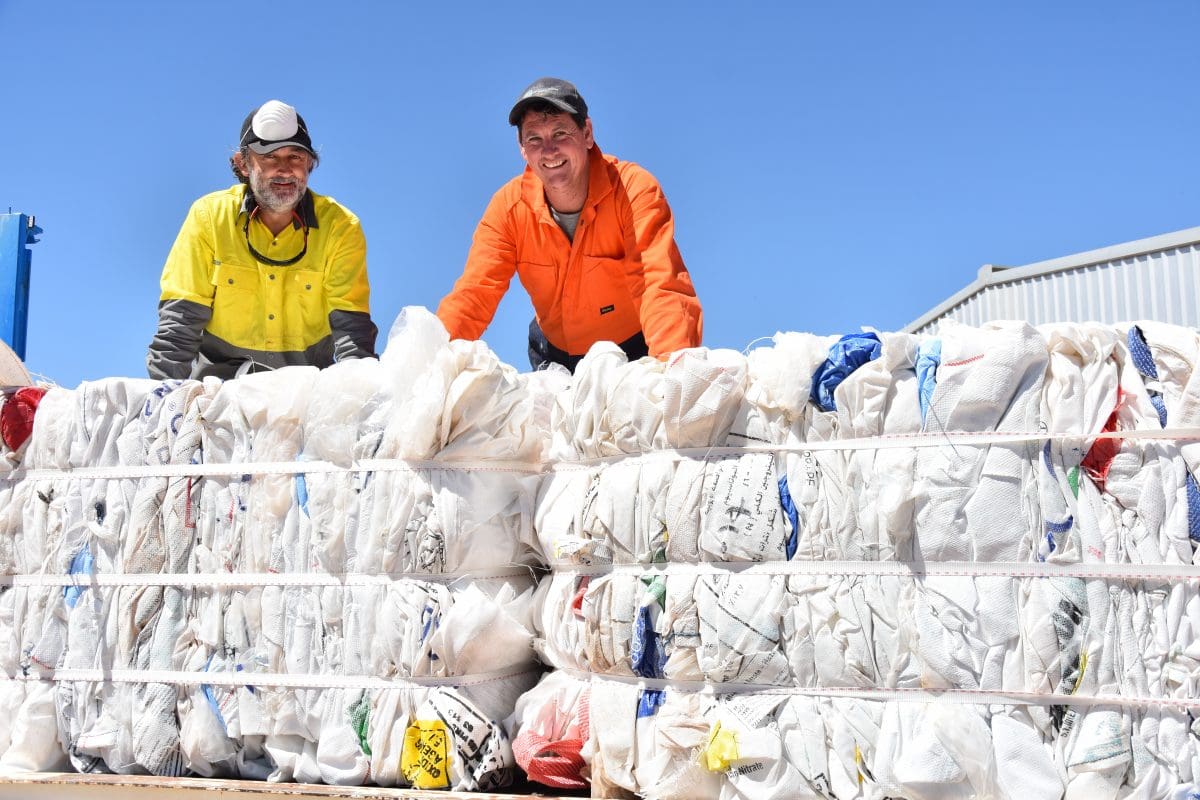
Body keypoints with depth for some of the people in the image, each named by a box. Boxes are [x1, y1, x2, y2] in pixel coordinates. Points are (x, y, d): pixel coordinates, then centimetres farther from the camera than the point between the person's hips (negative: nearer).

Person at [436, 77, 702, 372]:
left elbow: (661, 288, -34)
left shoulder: (635, 190, -24)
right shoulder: (508, 206, -14)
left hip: (633, 349, -2)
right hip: (554, 353, 3)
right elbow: (474, 292, -19)